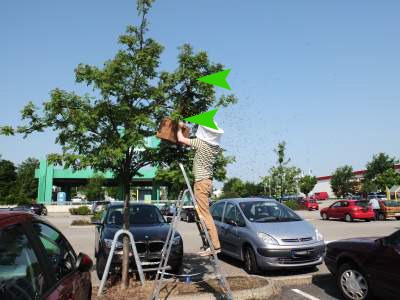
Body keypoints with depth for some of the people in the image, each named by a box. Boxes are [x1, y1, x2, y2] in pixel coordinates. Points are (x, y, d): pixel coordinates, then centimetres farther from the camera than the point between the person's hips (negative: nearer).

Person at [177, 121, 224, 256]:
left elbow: (180, 139, -7)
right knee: (203, 214, 14)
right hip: (208, 181, 8)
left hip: (201, 182, -8)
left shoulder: (200, 143, -13)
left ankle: (215, 246, -7)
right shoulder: (216, 147, 8)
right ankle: (210, 243, 17)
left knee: (205, 214, -7)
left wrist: (179, 127, 12)